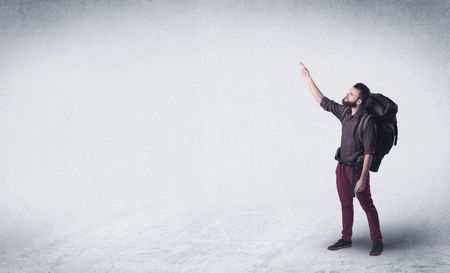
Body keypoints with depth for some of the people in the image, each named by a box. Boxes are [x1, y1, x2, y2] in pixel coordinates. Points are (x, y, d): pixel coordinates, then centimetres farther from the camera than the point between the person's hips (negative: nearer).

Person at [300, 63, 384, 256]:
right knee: (345, 204, 16)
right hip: (342, 167, 7)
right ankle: (346, 239, 27)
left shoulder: (367, 121, -21)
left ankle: (377, 242, 14)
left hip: (357, 169, -7)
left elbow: (369, 152, -22)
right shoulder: (345, 112, 1)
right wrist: (308, 78, 9)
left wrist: (363, 178, -25)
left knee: (367, 205, 3)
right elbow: (323, 101, 10)